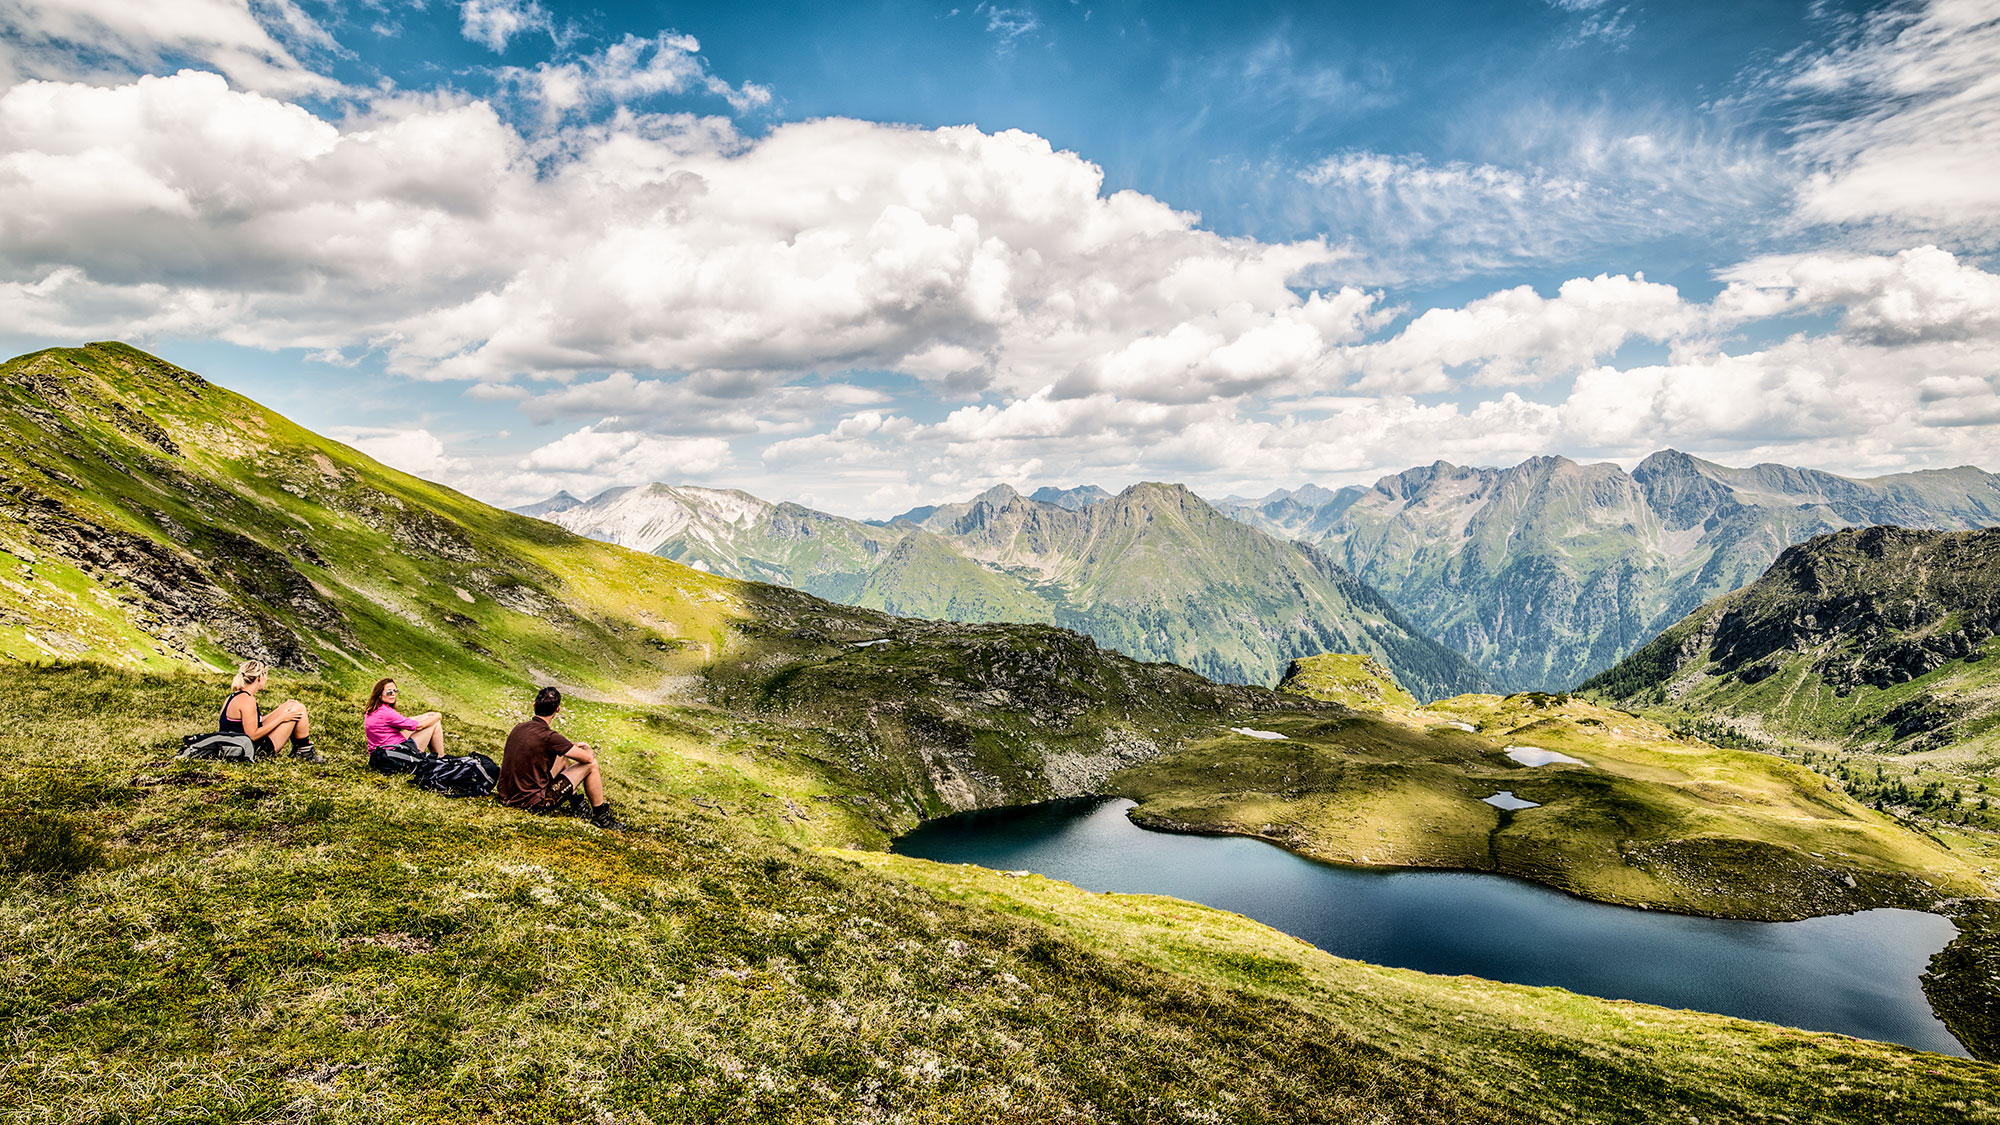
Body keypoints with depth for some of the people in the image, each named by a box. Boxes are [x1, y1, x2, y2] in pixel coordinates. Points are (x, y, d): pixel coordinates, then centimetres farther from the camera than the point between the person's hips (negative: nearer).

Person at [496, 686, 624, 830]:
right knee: (591, 765, -2)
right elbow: (588, 758, -14)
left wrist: (573, 745, 27)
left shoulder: (520, 728, 3)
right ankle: (600, 815, 13)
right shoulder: (549, 736, -22)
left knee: (562, 756, 26)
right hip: (533, 802, -8)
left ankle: (575, 803, 38)